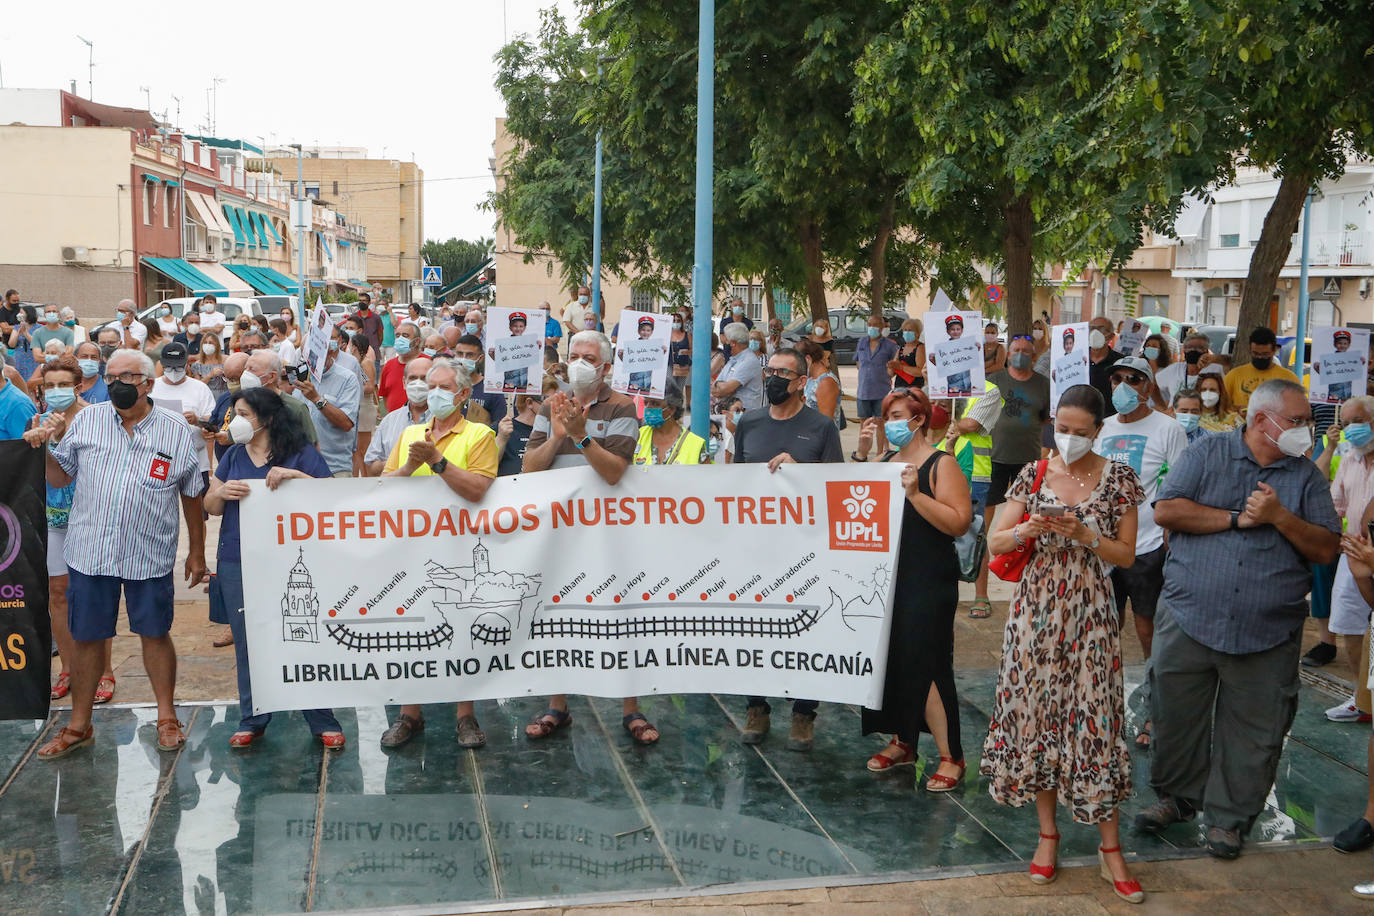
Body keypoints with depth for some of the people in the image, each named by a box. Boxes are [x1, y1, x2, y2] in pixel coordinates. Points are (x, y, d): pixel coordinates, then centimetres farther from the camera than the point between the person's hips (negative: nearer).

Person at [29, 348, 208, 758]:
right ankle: (79, 725, 24)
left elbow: (192, 496, 5)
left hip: (150, 555, -2)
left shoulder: (178, 432, -1)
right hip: (89, 551, 2)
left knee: (155, 633, 8)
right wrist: (43, 448, -8)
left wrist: (196, 552, 7)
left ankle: (167, 717, 25)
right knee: (85, 636, 9)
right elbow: (60, 477, 12)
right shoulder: (87, 420, 4)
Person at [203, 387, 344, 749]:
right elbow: (210, 506, 13)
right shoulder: (233, 456, 15)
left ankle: (323, 722, 7)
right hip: (238, 565, 5)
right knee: (247, 643, 9)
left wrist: (295, 475, -23)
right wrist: (222, 492, -9)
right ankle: (252, 720, 22)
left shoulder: (301, 454, -1)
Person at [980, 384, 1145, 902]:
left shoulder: (1118, 480, -1)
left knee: (1093, 718, -3)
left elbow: (1126, 554, -1)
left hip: (1088, 612, -2)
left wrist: (1082, 534, -17)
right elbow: (994, 543, 2)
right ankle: (1048, 834, 20)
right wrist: (1027, 530, -18)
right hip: (1035, 607, 2)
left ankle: (1111, 850, 8)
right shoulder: (1033, 475, 3)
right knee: (1035, 712, 5)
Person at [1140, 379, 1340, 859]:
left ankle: (1229, 815, 25)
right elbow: (1165, 511, -9)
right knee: (1175, 716, 9)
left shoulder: (1307, 476, 7)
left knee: (1254, 732, 7)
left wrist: (1279, 517, -13)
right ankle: (1177, 796, 31)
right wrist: (1237, 518, -10)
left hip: (1268, 634, 1)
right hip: (1189, 619, -1)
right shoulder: (1207, 454, 2)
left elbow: (1327, 549, 2)